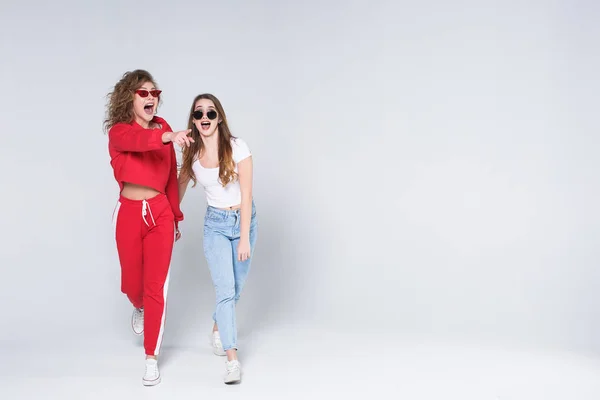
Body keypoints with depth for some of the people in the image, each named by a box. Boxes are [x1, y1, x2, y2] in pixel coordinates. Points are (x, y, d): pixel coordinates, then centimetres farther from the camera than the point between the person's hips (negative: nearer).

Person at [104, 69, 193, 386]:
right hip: (129, 214, -1)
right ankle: (140, 310, 52)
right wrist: (167, 137, -54)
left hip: (160, 213, 2)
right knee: (132, 283, 13)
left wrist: (176, 215, 14)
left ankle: (151, 359, 12)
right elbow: (136, 140, -34)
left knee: (156, 287, 0)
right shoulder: (118, 131, -8)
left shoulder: (163, 127, 3)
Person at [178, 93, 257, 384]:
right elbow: (180, 186, 10)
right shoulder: (191, 153, -6)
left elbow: (246, 194, -15)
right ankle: (232, 358, -10)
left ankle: (218, 328, 40)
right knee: (225, 289, -12)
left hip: (244, 219, 0)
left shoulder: (237, 147, -15)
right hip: (216, 224, 0)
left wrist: (244, 238, -17)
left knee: (236, 287, 12)